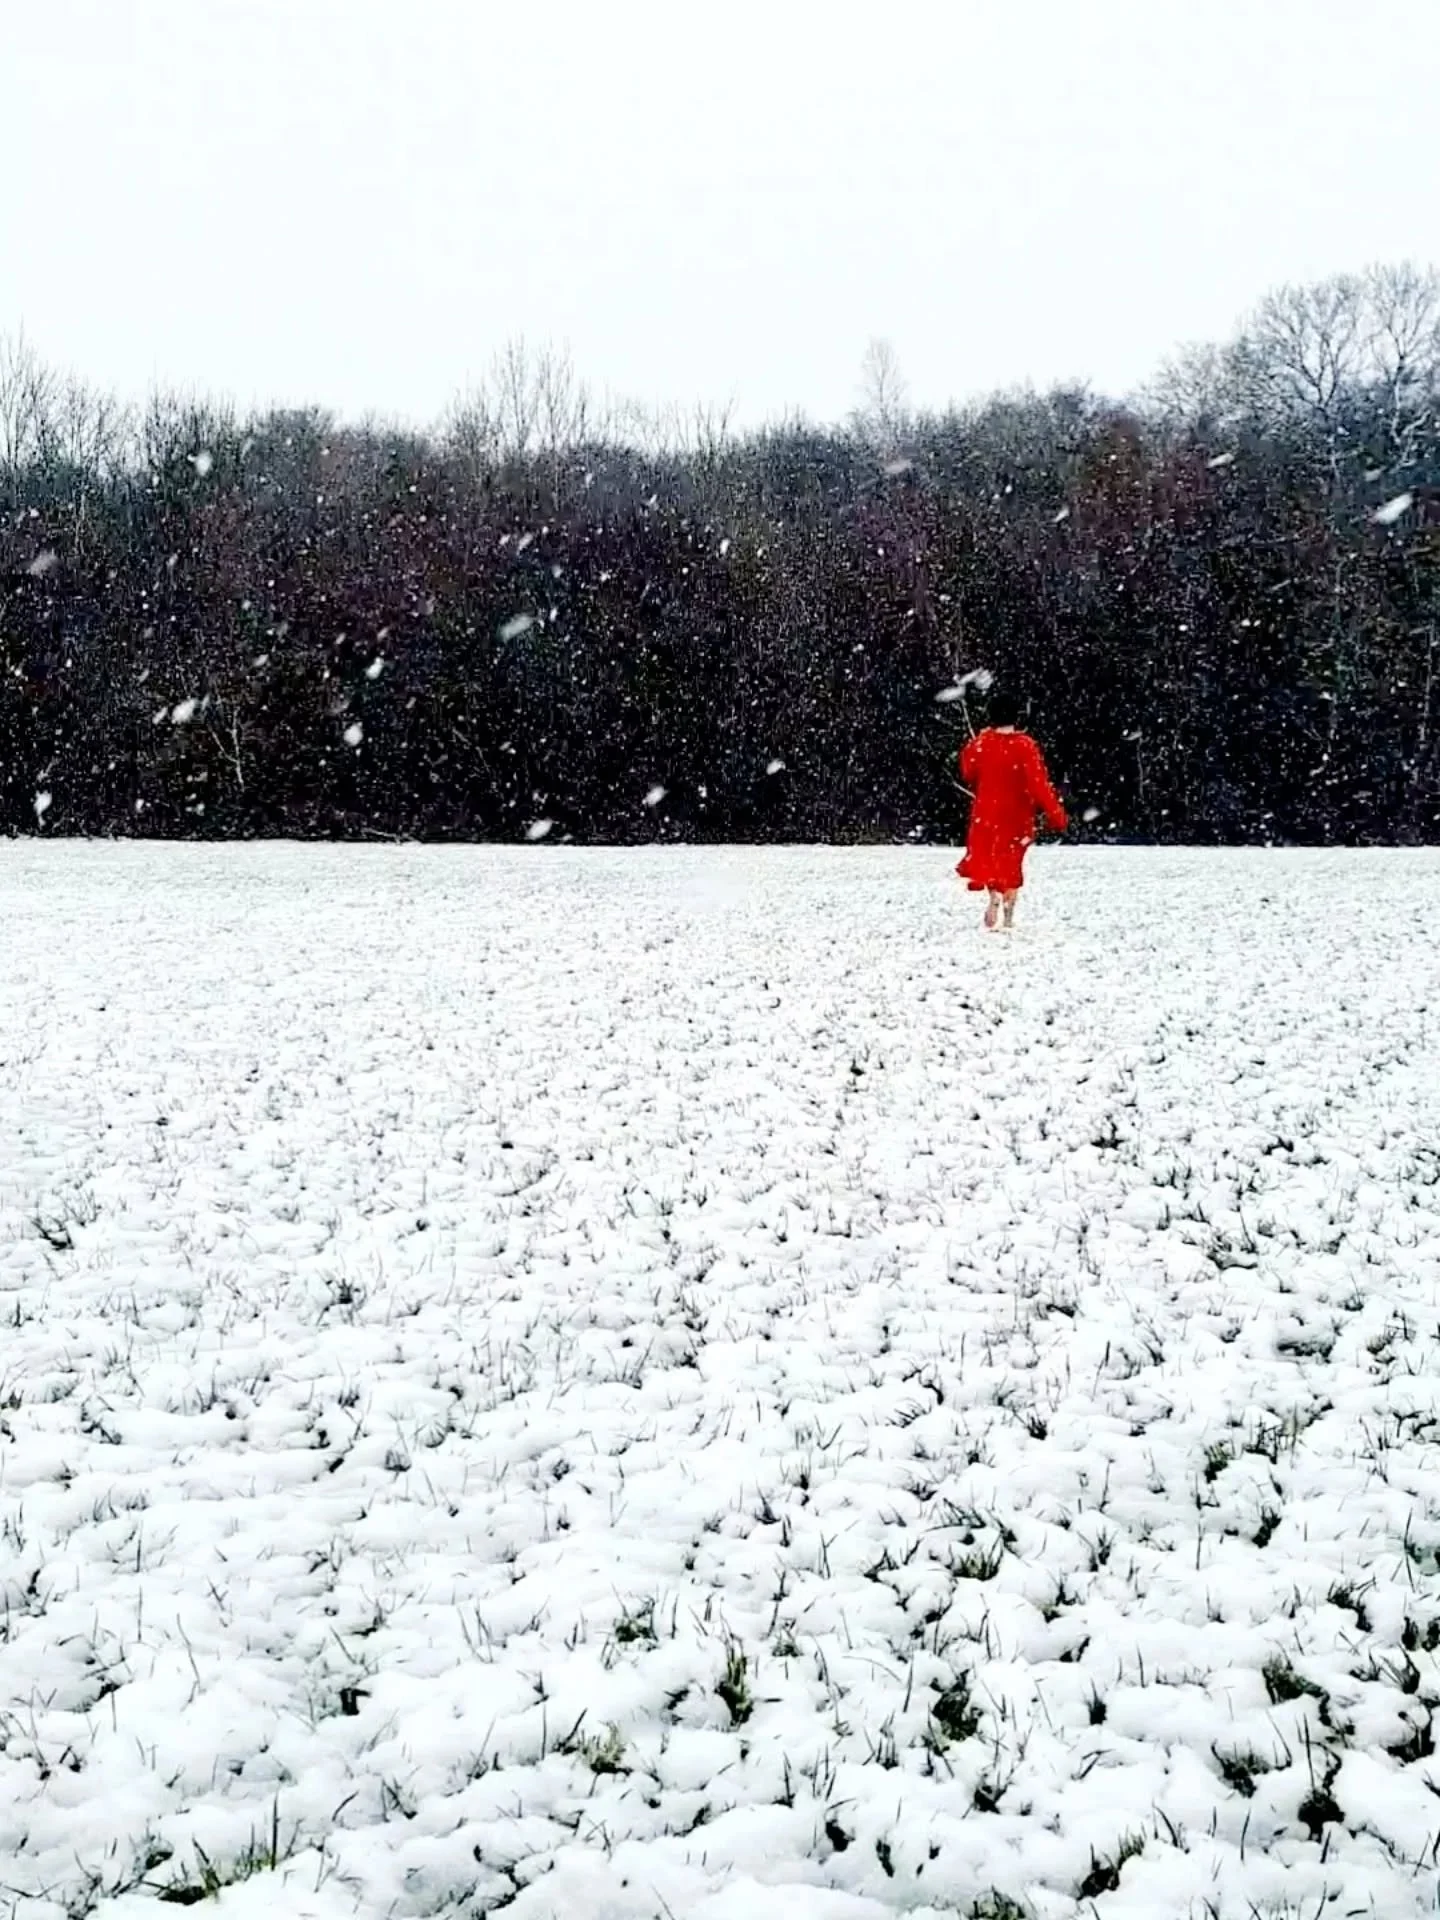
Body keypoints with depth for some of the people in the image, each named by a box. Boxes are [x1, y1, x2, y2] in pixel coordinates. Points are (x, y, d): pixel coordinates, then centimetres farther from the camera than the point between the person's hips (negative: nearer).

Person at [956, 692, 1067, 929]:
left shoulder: (981, 742, -9)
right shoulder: (1025, 745, -16)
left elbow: (967, 774, 7)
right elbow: (1039, 783, -17)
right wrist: (1056, 814, -11)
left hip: (987, 810, 1)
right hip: (1018, 812, 0)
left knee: (986, 857, 13)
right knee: (1011, 860, 16)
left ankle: (994, 894, -17)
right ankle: (1008, 912, 14)